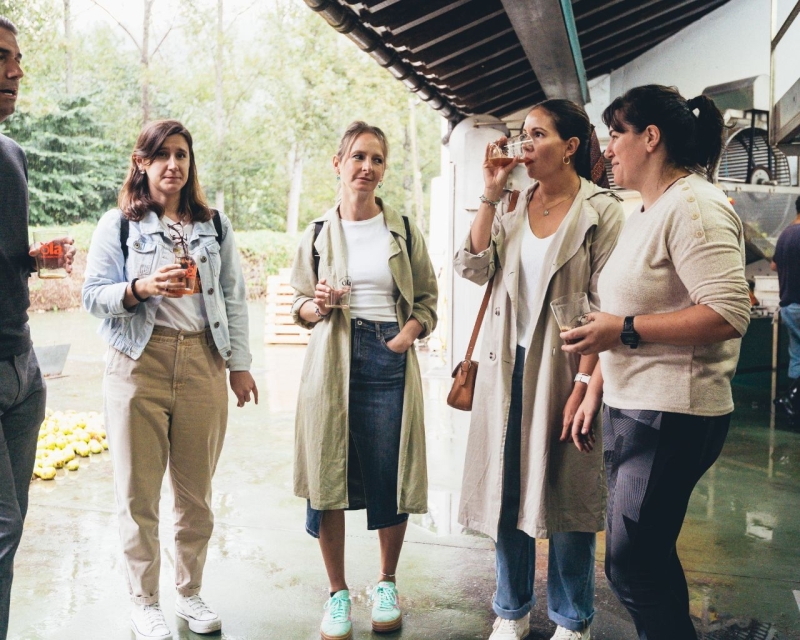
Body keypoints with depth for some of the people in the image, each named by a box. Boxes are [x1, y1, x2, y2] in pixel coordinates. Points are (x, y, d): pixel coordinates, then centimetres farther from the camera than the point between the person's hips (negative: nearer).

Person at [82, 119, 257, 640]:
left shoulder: (215, 225, 12)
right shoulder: (118, 225, 5)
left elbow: (234, 299, 10)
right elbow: (93, 295, 0)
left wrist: (240, 365, 6)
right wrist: (141, 288, -19)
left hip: (202, 363, 2)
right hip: (139, 364, -2)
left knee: (197, 491, 8)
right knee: (139, 493, 3)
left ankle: (191, 592, 26)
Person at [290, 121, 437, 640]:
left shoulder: (404, 231, 6)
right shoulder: (319, 234, 7)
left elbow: (427, 299, 9)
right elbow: (301, 305, 13)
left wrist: (409, 332, -9)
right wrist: (317, 307, -9)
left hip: (390, 362, 0)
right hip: (333, 362, 1)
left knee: (392, 479, 3)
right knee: (327, 477, 2)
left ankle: (387, 583, 27)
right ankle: (338, 593, 20)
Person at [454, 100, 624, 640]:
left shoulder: (602, 211, -6)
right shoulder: (513, 206, 9)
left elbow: (605, 306, -11)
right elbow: (474, 267, -2)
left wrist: (584, 384, -16)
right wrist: (491, 194, -5)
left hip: (563, 365, -5)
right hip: (508, 363, 5)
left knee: (565, 495, 5)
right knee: (507, 489, 12)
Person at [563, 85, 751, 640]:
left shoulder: (693, 206, -14)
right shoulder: (644, 213, 16)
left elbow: (729, 315, -25)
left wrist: (625, 329, -21)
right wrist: (594, 391, 19)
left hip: (671, 416, -10)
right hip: (630, 407, 10)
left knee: (633, 564, -4)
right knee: (647, 557, 16)